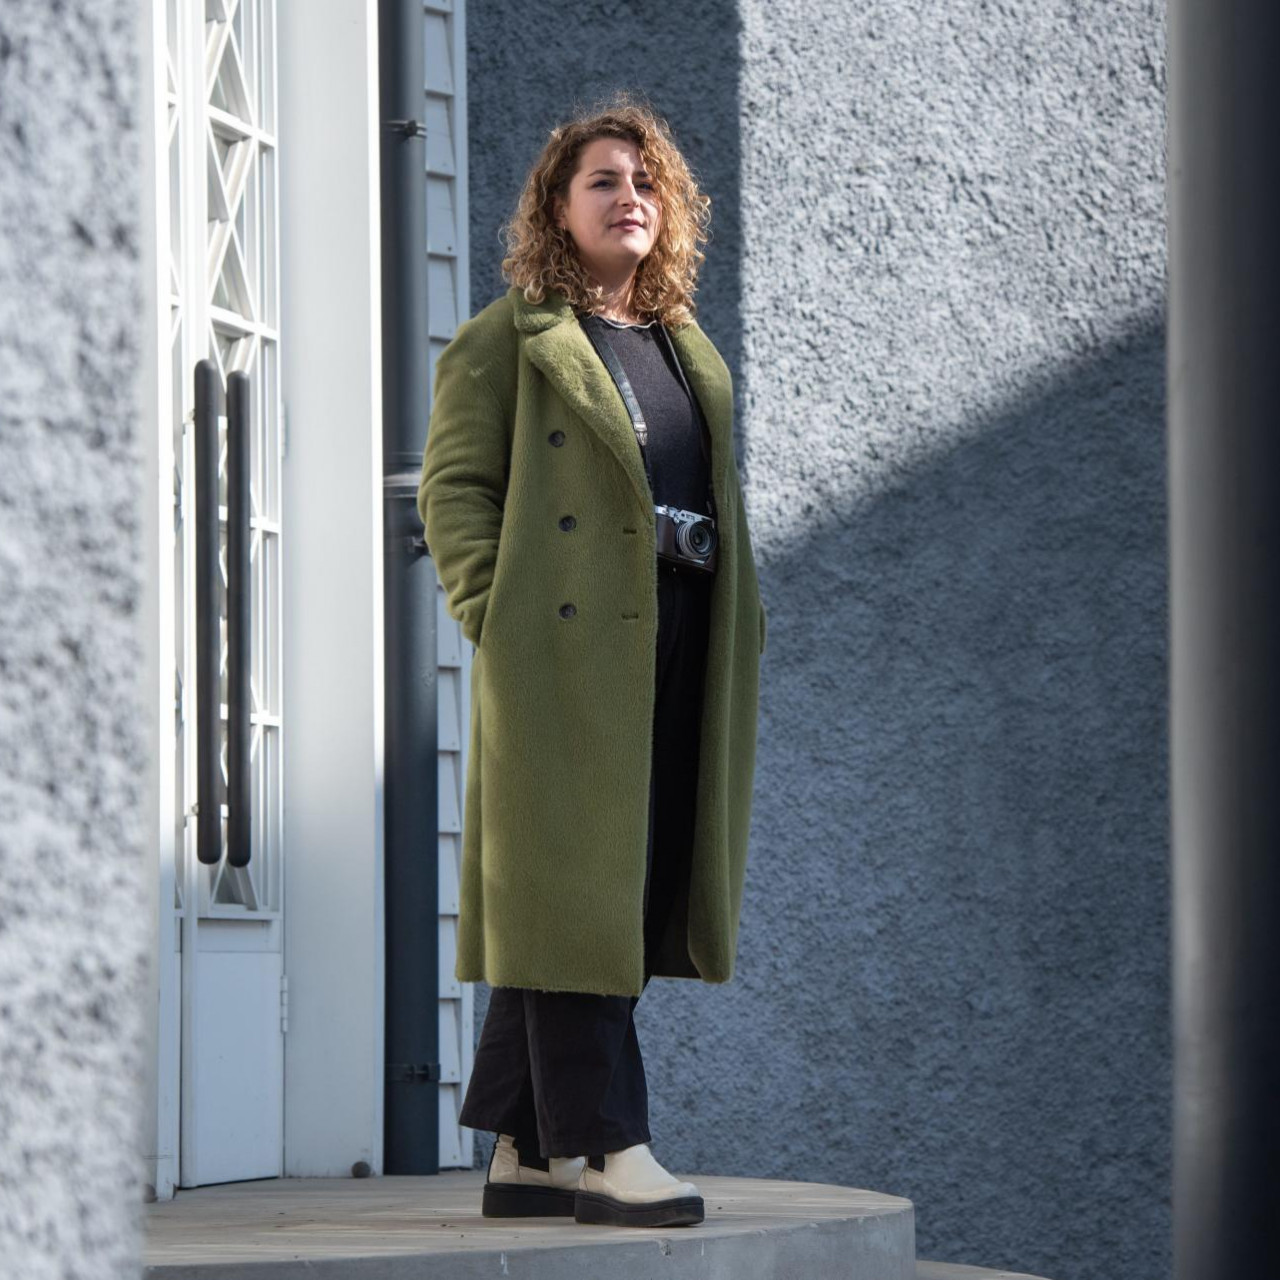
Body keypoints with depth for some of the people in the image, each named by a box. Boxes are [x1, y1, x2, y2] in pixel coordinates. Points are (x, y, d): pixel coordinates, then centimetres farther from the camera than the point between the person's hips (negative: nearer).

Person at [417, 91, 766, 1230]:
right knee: (575, 891, -9)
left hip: (679, 659, 7)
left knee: (601, 902, 7)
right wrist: (499, 619, -15)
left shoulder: (689, 350, 22)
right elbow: (454, 485, -4)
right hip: (568, 652, -7)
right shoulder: (505, 340, 2)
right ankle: (609, 1150, -9)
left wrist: (739, 625, 10)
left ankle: (524, 1154, 13)